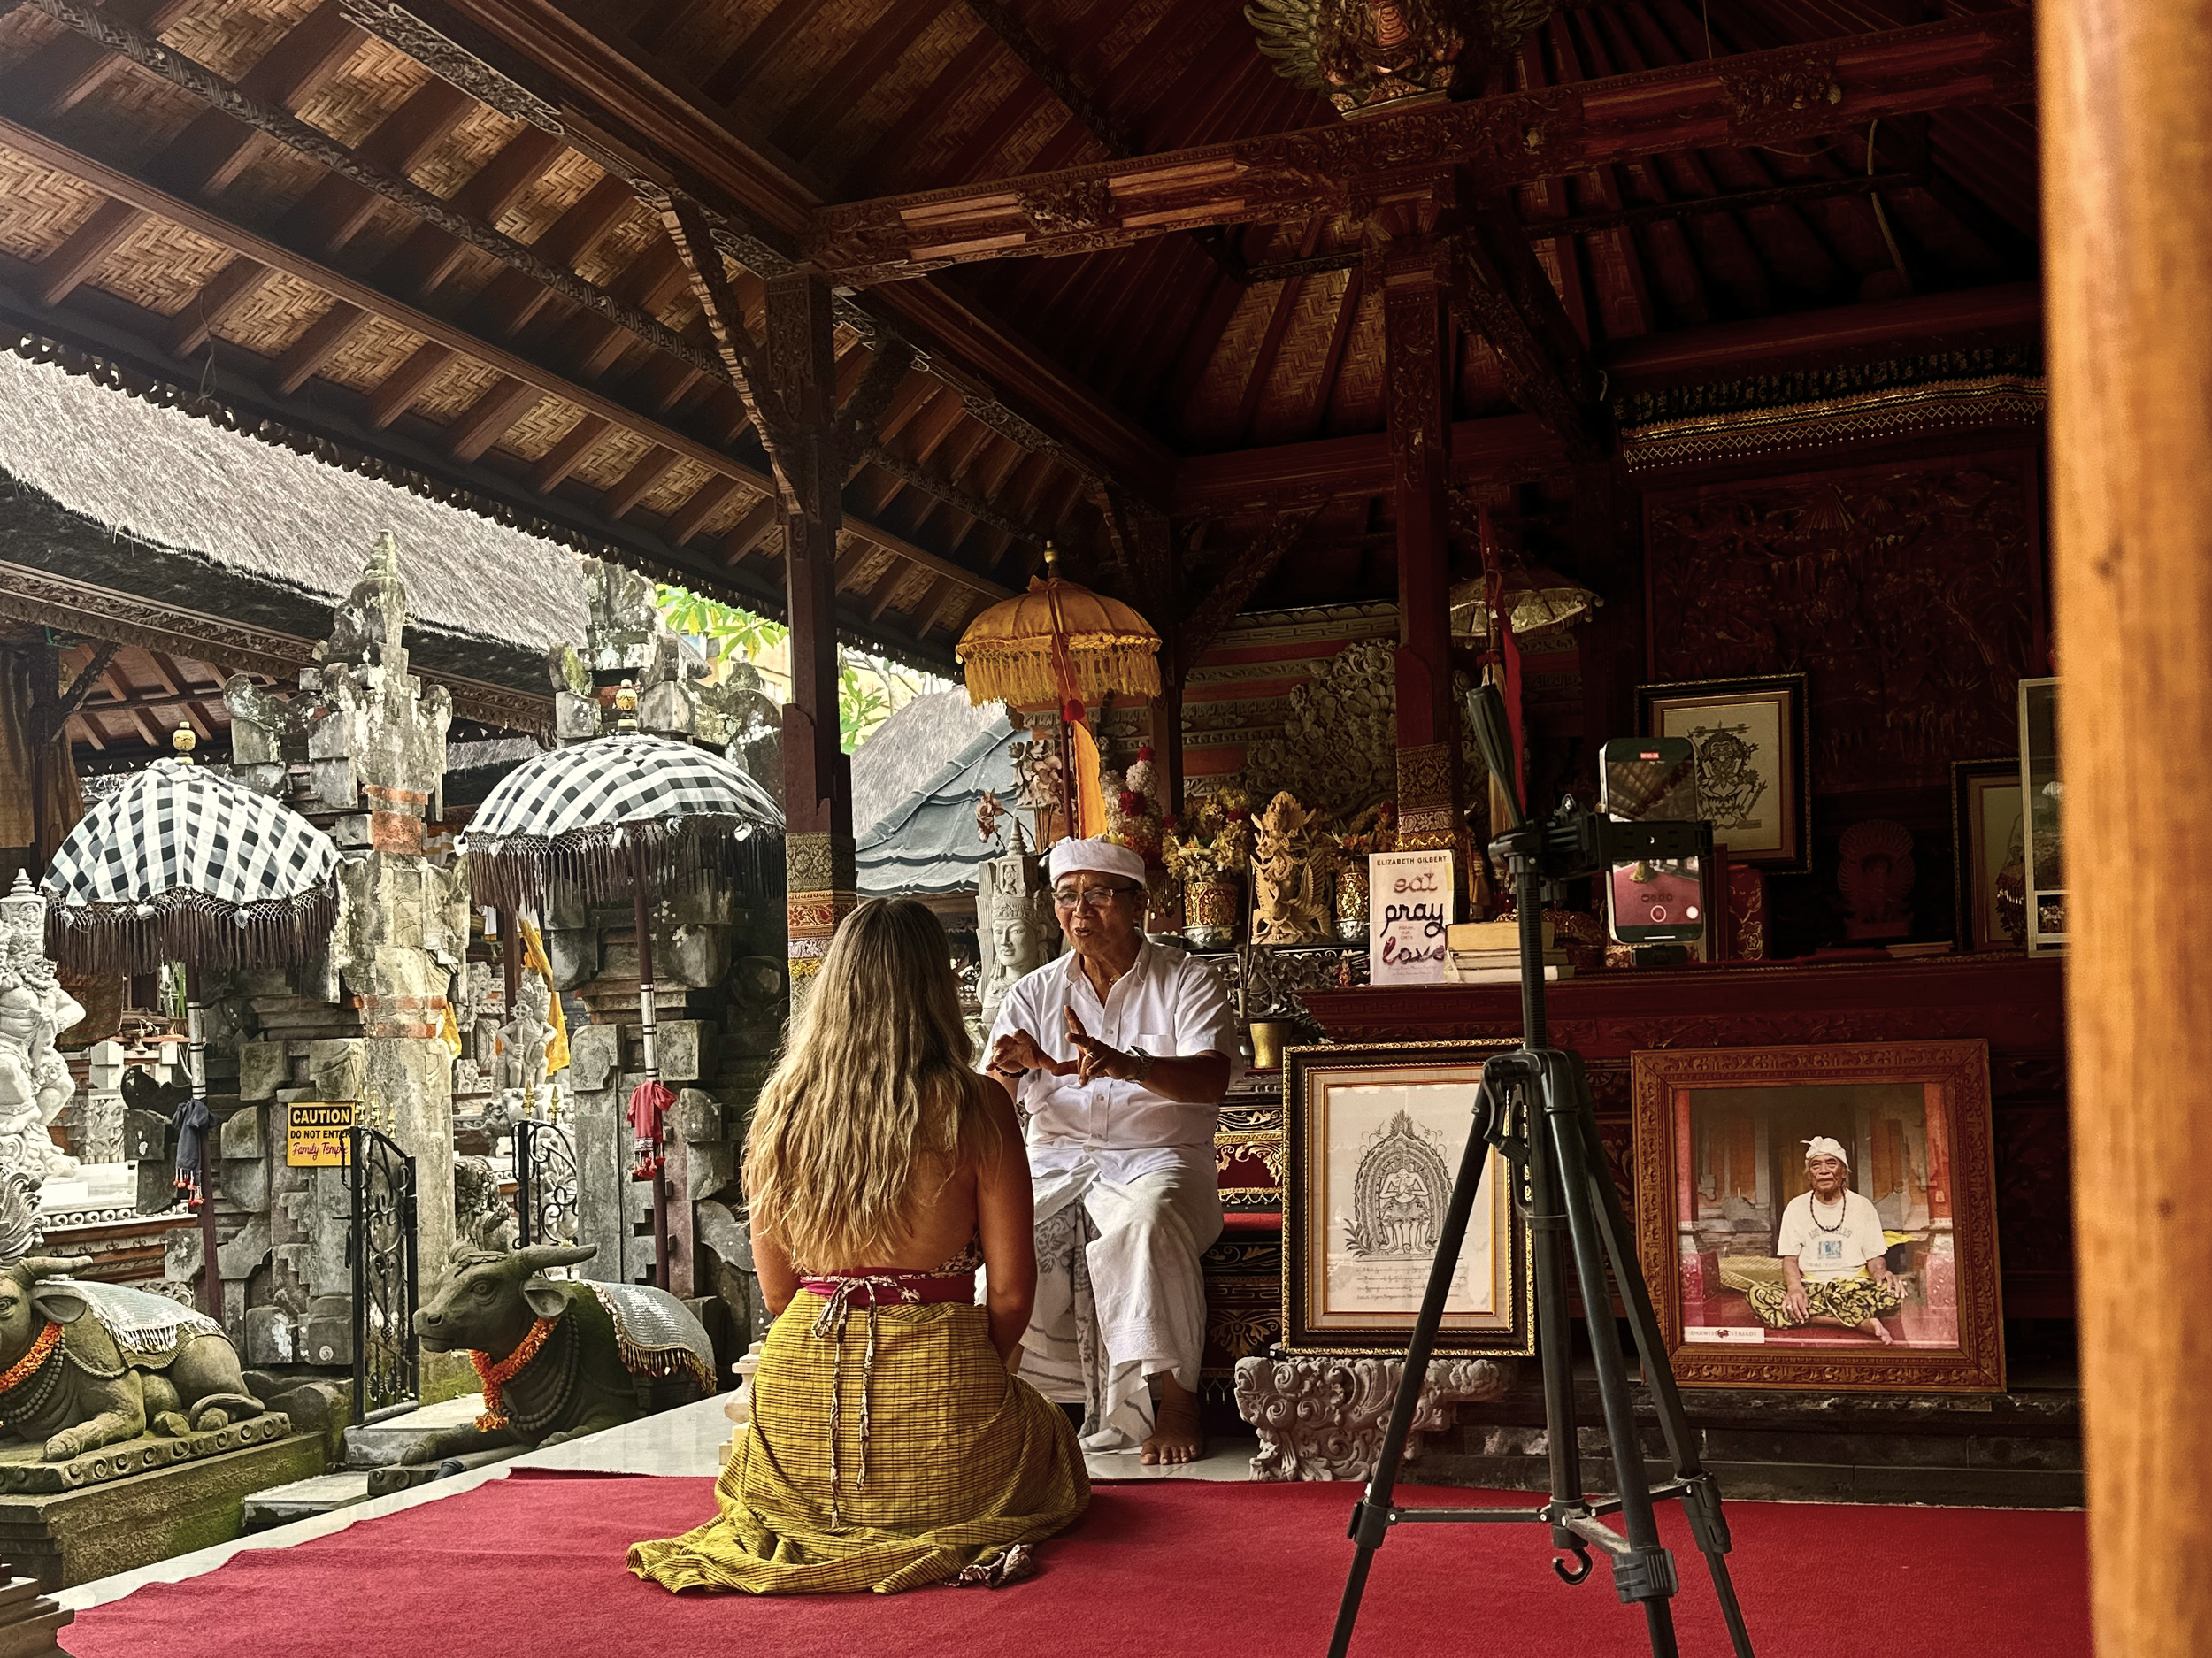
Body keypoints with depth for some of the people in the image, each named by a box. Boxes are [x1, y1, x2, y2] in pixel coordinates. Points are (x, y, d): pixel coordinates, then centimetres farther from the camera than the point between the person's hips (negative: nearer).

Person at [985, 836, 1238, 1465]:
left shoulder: (1187, 981, 3)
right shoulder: (1033, 993, 13)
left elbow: (1210, 1080, -15)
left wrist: (1127, 1066, -34)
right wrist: (1012, 1067, -21)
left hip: (1157, 1158, -3)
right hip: (1055, 1159, 3)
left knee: (1143, 1222, -36)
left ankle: (1176, 1396, -23)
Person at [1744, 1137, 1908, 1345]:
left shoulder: (1863, 1206, 9)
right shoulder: (1797, 1207, 9)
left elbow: (1875, 1257, 8)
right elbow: (1790, 1259, 4)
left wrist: (1882, 1273, -18)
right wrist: (1795, 1287, -18)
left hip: (1855, 1285, -1)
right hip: (1810, 1286, 1)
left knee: (1893, 1292, -35)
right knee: (1756, 1295, -32)